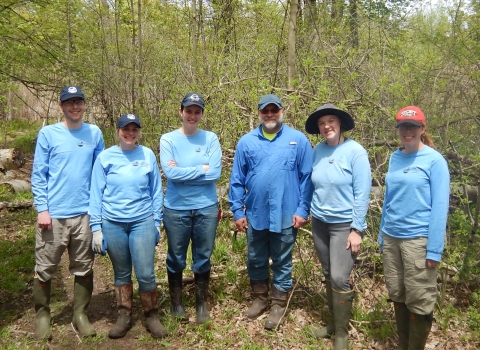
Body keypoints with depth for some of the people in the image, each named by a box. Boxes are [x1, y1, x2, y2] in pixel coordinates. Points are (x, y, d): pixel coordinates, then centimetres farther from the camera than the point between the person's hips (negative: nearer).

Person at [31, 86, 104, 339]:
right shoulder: (48, 133, -1)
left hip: (85, 213, 2)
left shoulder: (95, 133, 6)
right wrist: (42, 209, -9)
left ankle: (80, 314, 25)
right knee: (45, 269, 8)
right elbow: (38, 174, -2)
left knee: (84, 268, 11)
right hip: (53, 214, -2)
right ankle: (42, 315, 26)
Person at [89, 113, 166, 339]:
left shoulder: (147, 155, 1)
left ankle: (152, 317, 18)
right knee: (121, 273, 13)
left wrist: (157, 223, 4)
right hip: (112, 224, 1)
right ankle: (124, 316, 28)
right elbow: (96, 194, 1)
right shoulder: (105, 157, 0)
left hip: (143, 222, 0)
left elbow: (156, 191, 5)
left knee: (146, 274, -1)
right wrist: (96, 227, -2)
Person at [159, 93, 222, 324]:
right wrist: (201, 169, -13)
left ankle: (201, 303, 32)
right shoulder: (168, 139, -4)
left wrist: (183, 171, -13)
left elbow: (215, 173, -12)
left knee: (203, 258, 13)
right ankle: (176, 302, 34)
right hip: (176, 209, -1)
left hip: (206, 208, 1)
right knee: (176, 258, 13)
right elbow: (170, 173, -17)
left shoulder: (210, 138, -1)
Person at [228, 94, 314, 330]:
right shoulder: (246, 142, 2)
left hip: (285, 216, -2)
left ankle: (278, 304, 30)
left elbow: (307, 177, -5)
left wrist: (303, 210, -8)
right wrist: (237, 211, 0)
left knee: (282, 263, 13)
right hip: (255, 215, 3)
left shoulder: (298, 140, -4)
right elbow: (237, 180, 3)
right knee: (255, 261, 17)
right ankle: (259, 298, 38)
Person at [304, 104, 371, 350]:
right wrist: (308, 212, 12)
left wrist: (357, 229, -15)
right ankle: (333, 322, 31)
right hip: (319, 222, 5)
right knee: (328, 275, 14)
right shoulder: (317, 150, 1)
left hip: (344, 224, -5)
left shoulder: (355, 151, -13)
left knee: (340, 278, -5)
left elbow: (362, 193, -13)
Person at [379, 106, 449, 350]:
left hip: (418, 239, -5)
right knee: (397, 296, 15)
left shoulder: (434, 160, -7)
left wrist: (434, 249, -14)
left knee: (418, 302, 3)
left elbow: (440, 207, -10)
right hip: (391, 238, 5)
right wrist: (382, 235, 14)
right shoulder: (394, 158, 8)